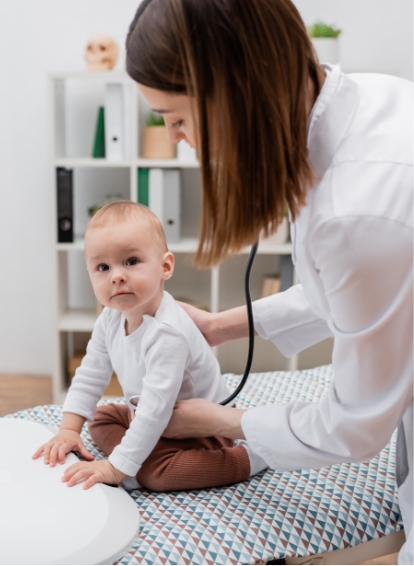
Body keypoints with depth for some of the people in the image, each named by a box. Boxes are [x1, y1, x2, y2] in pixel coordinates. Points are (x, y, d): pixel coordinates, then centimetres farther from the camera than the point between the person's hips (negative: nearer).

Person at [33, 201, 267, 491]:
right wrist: (69, 429, -7)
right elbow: (90, 375, 1)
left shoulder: (167, 333, -36)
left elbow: (155, 410, -36)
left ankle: (248, 457, -14)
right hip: (153, 417, 9)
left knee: (152, 473, -27)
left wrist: (117, 467, -33)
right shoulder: (111, 318, -9)